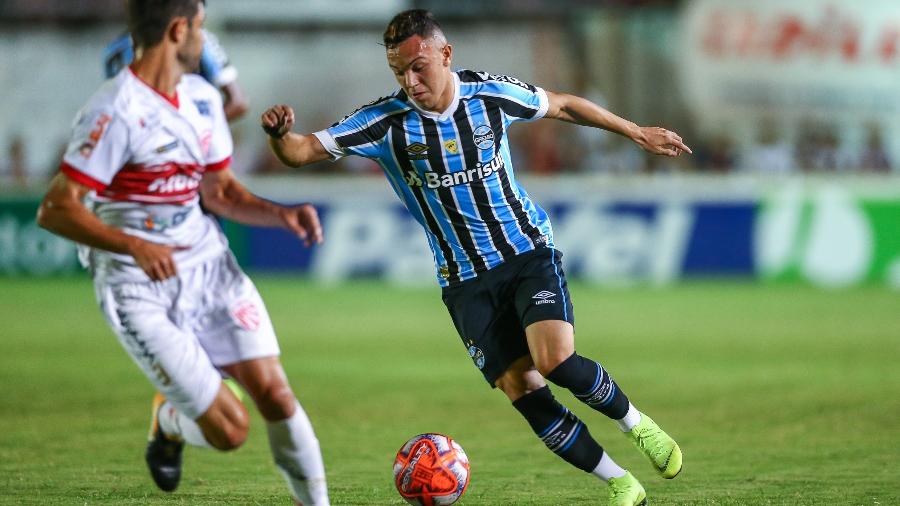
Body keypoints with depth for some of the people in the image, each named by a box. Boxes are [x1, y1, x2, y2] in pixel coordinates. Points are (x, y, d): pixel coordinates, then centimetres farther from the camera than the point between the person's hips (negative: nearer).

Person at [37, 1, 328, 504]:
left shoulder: (203, 98, 7)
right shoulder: (115, 111, -18)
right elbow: (56, 210, -21)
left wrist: (280, 213, 0)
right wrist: (135, 246, -33)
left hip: (207, 262, 6)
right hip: (140, 287, -6)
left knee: (274, 393, -8)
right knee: (230, 430, -9)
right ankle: (168, 421, 25)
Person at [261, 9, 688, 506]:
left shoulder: (490, 92, -8)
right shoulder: (385, 121, -11)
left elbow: (560, 105, 10)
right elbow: (302, 151, -14)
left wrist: (636, 132, 19)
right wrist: (280, 134, -38)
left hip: (529, 251, -1)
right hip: (465, 279, 1)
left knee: (556, 360, -23)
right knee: (521, 390, -9)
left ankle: (635, 423, 6)